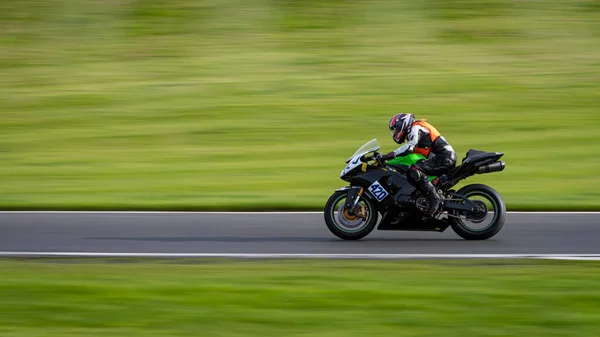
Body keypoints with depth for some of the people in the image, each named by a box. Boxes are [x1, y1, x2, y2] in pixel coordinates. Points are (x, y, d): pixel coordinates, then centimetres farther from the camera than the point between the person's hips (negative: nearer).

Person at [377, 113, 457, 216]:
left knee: (414, 171, -27)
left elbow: (410, 147, -25)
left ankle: (435, 198, -29)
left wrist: (388, 156, -25)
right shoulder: (416, 129, 27)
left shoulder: (416, 128, -6)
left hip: (444, 157, -11)